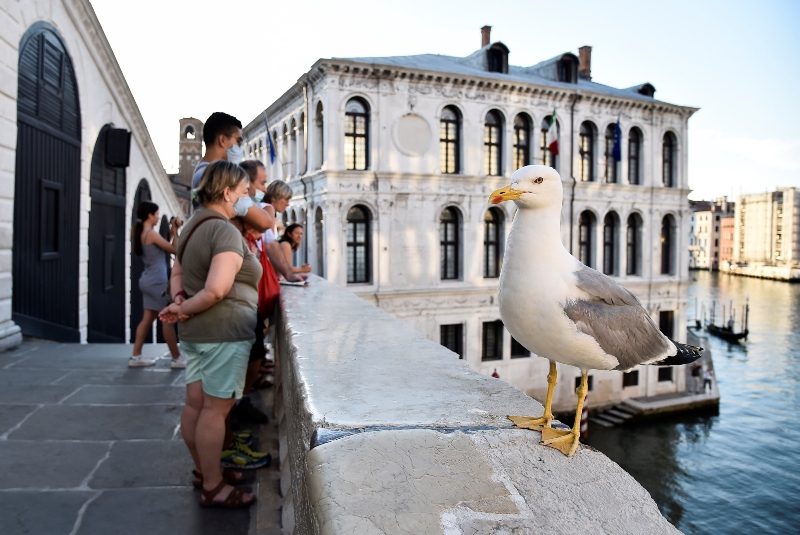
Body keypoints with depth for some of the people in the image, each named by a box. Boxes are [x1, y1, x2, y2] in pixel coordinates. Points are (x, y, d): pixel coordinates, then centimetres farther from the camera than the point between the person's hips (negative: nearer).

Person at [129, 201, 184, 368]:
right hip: (157, 282, -9)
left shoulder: (140, 233, 11)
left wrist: (171, 233, 11)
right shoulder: (151, 233, -16)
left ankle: (136, 356, 14)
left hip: (148, 281, 9)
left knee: (147, 319, 12)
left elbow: (162, 247, 15)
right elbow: (175, 250, -12)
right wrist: (175, 231, -3)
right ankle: (177, 358, 5)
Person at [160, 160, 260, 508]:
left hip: (193, 331, 10)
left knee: (195, 404, 16)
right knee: (216, 408, 0)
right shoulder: (226, 231, -17)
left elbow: (177, 273, 19)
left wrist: (179, 301, 2)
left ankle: (204, 470, 33)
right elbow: (217, 290, -26)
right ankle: (213, 487, 12)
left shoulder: (194, 225, 14)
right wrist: (184, 308, -11)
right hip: (224, 330, -10)